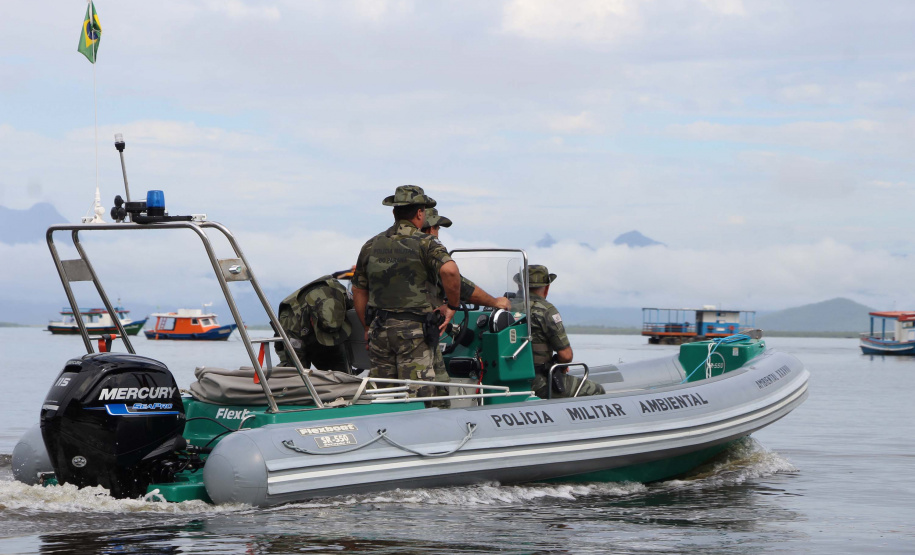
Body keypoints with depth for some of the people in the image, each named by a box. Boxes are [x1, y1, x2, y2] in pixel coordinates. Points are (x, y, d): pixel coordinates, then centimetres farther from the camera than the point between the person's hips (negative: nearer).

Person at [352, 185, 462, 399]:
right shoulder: (424, 243, -5)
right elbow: (449, 270, -24)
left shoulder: (371, 245, 12)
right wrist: (451, 305, -10)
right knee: (418, 395, -6)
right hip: (413, 329, -5)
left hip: (379, 330, 5)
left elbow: (358, 291, 17)